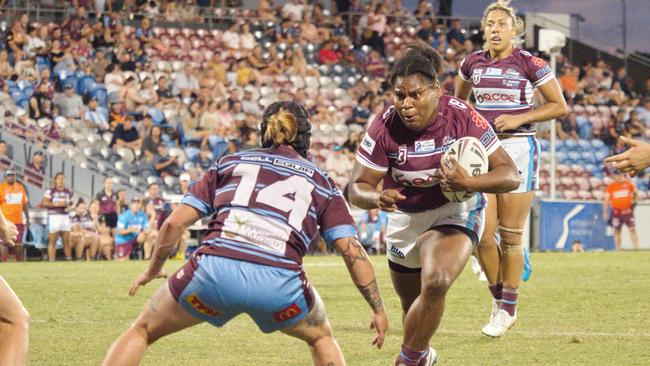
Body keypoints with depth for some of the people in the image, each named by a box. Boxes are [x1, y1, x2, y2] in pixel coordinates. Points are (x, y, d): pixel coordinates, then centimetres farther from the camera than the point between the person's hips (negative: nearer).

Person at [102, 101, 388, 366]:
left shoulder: (229, 164, 23)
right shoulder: (322, 183, 22)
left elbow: (174, 223, 17)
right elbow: (353, 251, 12)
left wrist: (153, 269, 32)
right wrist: (378, 309, 19)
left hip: (214, 270, 0)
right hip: (279, 284, 0)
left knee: (141, 330, 23)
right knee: (321, 337, 32)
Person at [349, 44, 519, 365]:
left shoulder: (462, 117, -24)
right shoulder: (385, 126, -21)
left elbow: (510, 175, -22)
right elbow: (357, 187, -15)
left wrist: (468, 183, -40)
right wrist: (377, 199, -39)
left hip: (455, 212, -2)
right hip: (405, 218, 2)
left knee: (435, 284, -30)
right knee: (413, 307, 15)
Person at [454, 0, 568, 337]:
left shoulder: (529, 64, -6)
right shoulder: (472, 63, 6)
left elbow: (559, 106, -2)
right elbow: (459, 98, 26)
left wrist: (518, 118, -13)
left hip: (518, 149, -4)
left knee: (510, 236, 1)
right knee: (482, 235, -4)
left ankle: (507, 309, 14)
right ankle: (499, 300, 17)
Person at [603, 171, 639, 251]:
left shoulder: (628, 184, 4)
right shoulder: (610, 186, 0)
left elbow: (635, 192, 21)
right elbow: (606, 199, 2)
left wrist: (634, 201, 11)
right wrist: (605, 212, -2)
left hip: (628, 210, 0)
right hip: (616, 211, 0)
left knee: (632, 229, -5)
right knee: (617, 231, 3)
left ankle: (636, 248, -5)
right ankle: (618, 250, 8)